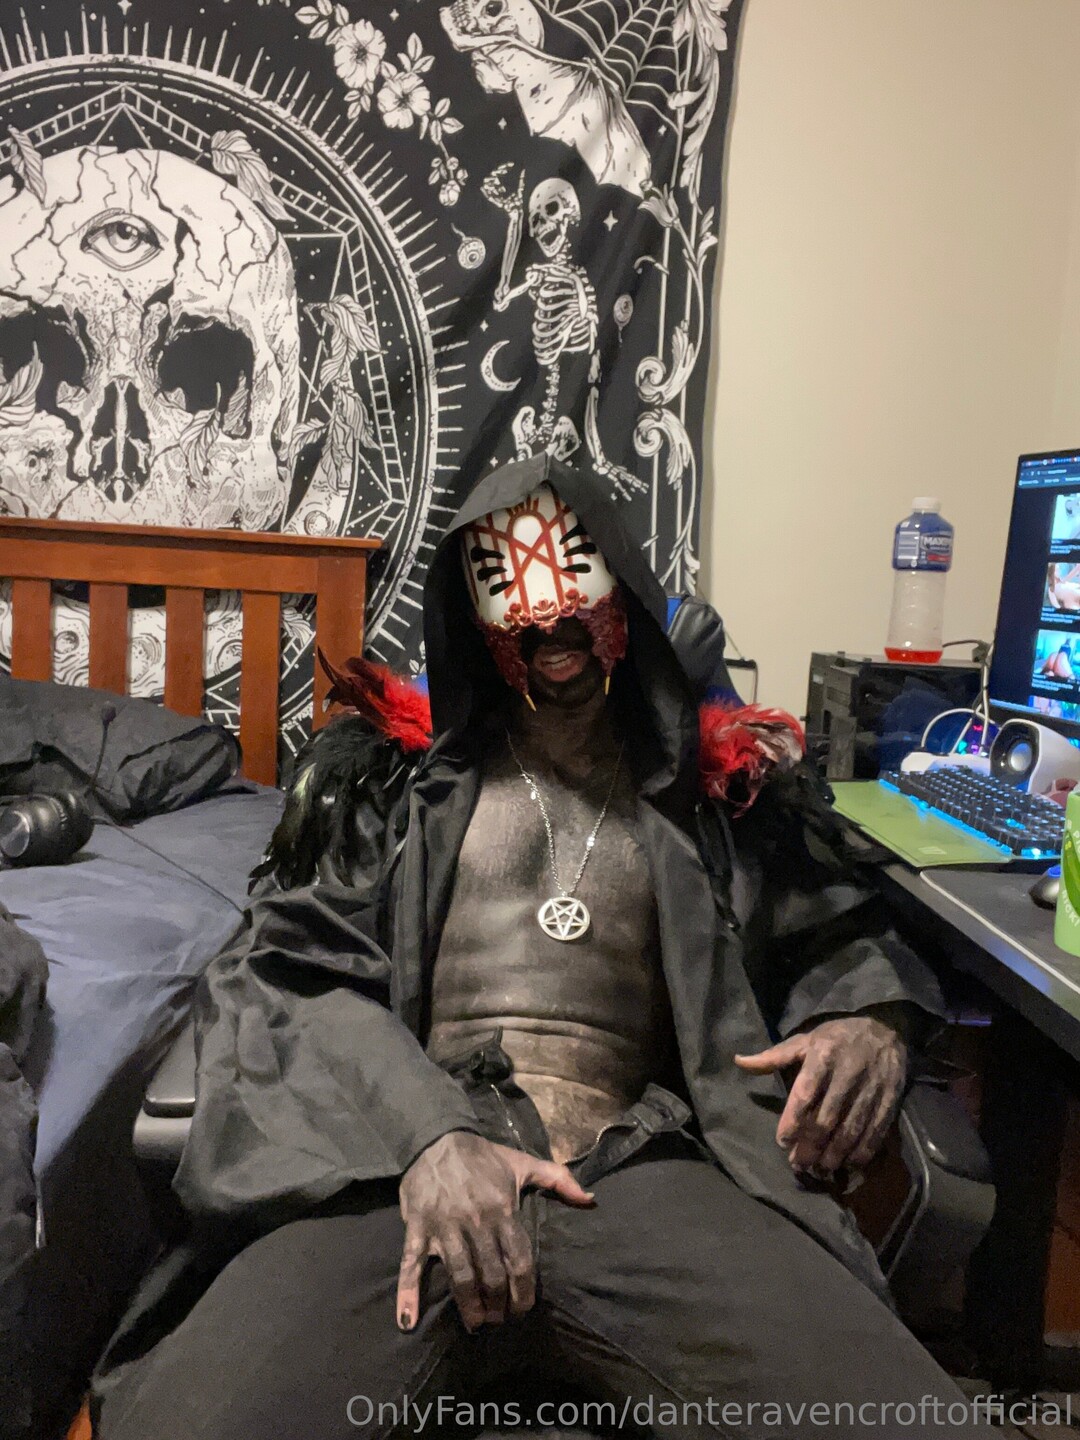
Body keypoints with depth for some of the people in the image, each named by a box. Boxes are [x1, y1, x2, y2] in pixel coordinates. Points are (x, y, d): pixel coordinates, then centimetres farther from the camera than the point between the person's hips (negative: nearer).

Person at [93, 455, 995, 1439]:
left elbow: (838, 935, 28)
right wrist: (426, 1135, -13)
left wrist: (873, 1017, 3)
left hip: (642, 1171, 2)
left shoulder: (720, 784, 18)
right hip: (398, 1162, 0)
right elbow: (297, 970, 6)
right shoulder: (392, 767, 15)